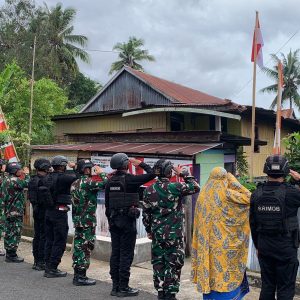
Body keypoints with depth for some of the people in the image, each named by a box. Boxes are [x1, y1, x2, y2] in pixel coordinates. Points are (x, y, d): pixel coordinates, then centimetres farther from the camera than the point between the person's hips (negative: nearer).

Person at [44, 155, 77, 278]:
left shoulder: (48, 177, 7)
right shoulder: (63, 178, -15)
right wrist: (74, 167, 1)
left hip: (48, 211, 8)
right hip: (60, 212, -8)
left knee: (49, 240, 14)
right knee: (59, 241, 0)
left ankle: (47, 267, 20)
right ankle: (53, 269, 3)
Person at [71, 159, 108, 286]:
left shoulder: (74, 183, 12)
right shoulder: (87, 182, -16)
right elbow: (105, 184, -20)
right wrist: (101, 173, -6)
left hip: (77, 219, 9)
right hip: (88, 220, -9)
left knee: (78, 246, 12)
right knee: (86, 247, -3)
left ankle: (77, 275, 20)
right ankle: (81, 277, 2)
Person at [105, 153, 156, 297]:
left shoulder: (110, 181, 8)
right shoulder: (130, 179, -12)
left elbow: (107, 204, 12)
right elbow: (151, 174, -11)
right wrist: (140, 163, 3)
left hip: (114, 220, 7)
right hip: (127, 220, -7)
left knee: (115, 253, 10)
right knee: (126, 254, -1)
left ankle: (115, 286, 17)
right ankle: (123, 288, 2)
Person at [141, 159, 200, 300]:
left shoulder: (149, 190, 1)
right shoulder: (175, 187, -14)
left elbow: (145, 213, 5)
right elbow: (196, 187, -2)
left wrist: (149, 230, 16)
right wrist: (183, 174, 3)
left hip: (157, 233, 5)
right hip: (174, 234, -4)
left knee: (158, 263, 12)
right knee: (173, 264, 3)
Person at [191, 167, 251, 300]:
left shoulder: (203, 194, 4)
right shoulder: (226, 194, -13)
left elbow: (199, 221, 10)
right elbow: (248, 198, -7)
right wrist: (233, 180, -1)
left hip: (207, 242, 5)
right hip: (223, 242, -5)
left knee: (210, 268, 12)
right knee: (225, 271, 3)